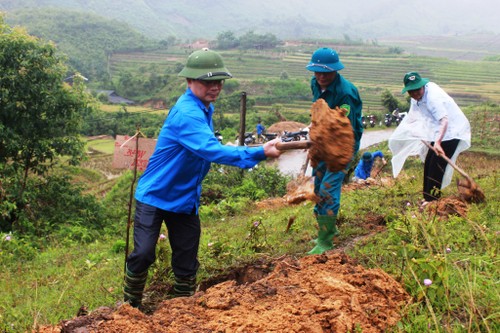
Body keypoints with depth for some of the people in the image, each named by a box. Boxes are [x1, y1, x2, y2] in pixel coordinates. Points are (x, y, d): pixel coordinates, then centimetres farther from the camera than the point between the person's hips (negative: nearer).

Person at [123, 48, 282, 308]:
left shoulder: (205, 108, 3)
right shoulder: (186, 113, -26)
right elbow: (212, 150, -39)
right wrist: (260, 153, -42)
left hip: (186, 199, 8)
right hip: (155, 196, -8)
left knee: (187, 263, 9)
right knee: (143, 255, -8)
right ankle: (130, 307, 14)